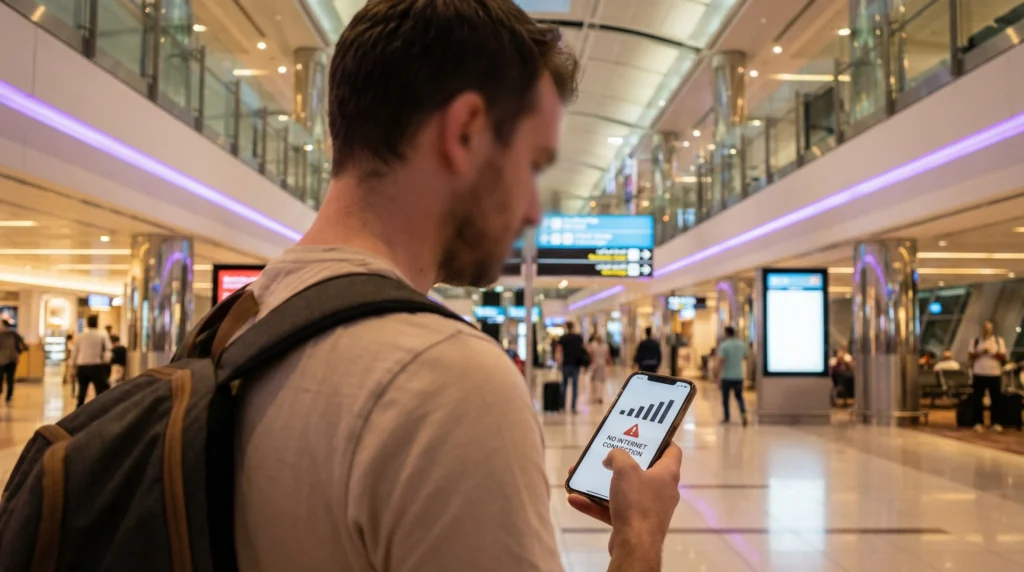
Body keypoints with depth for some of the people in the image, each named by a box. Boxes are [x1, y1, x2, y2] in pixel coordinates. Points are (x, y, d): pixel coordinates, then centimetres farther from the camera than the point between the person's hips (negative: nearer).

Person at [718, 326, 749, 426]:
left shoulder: (723, 345, -12)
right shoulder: (741, 344, 3)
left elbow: (721, 360, -19)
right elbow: (745, 357, 16)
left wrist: (719, 372, -13)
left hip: (727, 376, -4)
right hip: (739, 375, 4)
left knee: (725, 397, 9)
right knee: (739, 396, 13)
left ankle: (726, 417, 16)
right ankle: (743, 413, -10)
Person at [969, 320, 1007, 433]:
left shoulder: (999, 341, 6)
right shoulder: (976, 341, 7)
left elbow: (1003, 357, -1)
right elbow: (970, 356, 2)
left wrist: (992, 353, -14)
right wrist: (980, 353, -14)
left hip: (995, 374, 0)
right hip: (979, 374, 0)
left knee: (996, 398, 1)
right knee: (978, 399, 1)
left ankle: (995, 422, 10)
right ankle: (979, 422, 7)